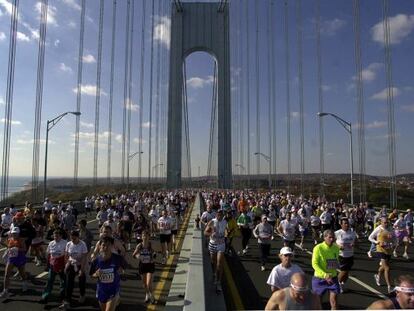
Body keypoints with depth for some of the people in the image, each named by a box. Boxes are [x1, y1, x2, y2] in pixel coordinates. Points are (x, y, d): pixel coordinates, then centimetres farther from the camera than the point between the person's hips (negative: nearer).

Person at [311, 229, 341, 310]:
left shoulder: (336, 248, -2)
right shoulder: (318, 248, -18)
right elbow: (314, 264, -20)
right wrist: (325, 275, -29)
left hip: (333, 278, 3)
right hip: (319, 278, -3)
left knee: (334, 301, -1)